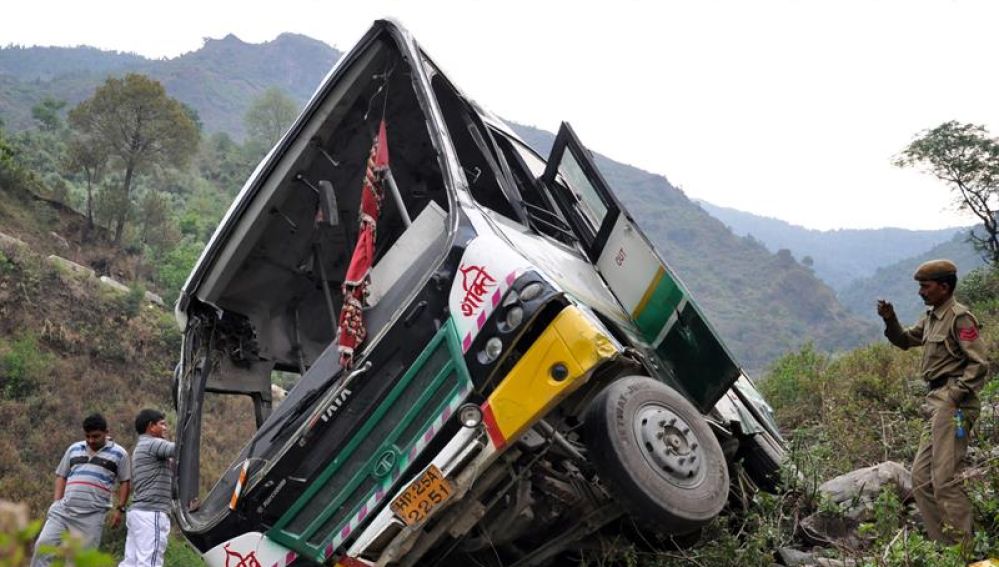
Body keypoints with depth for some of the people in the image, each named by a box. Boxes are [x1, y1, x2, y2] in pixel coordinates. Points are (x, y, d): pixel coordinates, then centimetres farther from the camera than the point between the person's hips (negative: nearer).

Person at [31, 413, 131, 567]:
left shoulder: (119, 454, 4)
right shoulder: (74, 449, 13)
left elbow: (124, 482, 7)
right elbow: (61, 476, 18)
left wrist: (119, 509, -1)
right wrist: (56, 503, 7)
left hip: (93, 515, -3)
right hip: (64, 510, 3)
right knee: (44, 544, -7)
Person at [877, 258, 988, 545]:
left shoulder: (960, 317, -10)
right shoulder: (931, 317, 16)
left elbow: (979, 364, -14)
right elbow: (905, 340, 27)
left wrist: (955, 396, -19)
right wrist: (889, 320, 9)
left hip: (952, 403, -10)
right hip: (936, 403, 10)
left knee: (945, 479, -11)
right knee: (921, 477, 10)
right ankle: (942, 542, 17)